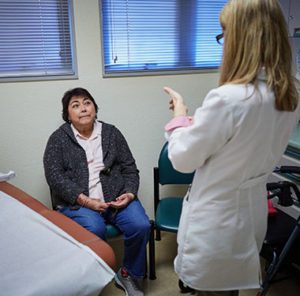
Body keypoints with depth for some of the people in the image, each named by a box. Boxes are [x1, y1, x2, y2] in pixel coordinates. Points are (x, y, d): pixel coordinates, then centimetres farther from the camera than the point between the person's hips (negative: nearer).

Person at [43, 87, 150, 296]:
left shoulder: (111, 133, 11)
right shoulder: (58, 139, 4)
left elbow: (129, 168, 11)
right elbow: (54, 176, -7)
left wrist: (130, 193, -9)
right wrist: (86, 201, -17)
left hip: (116, 197, 3)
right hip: (77, 202, -2)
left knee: (141, 225, -22)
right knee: (94, 229, -32)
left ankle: (128, 274, 6)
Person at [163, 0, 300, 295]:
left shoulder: (227, 99, -30)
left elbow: (183, 159, -16)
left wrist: (180, 116, 0)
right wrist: (199, 121, 8)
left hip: (217, 220, -7)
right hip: (252, 213, 7)